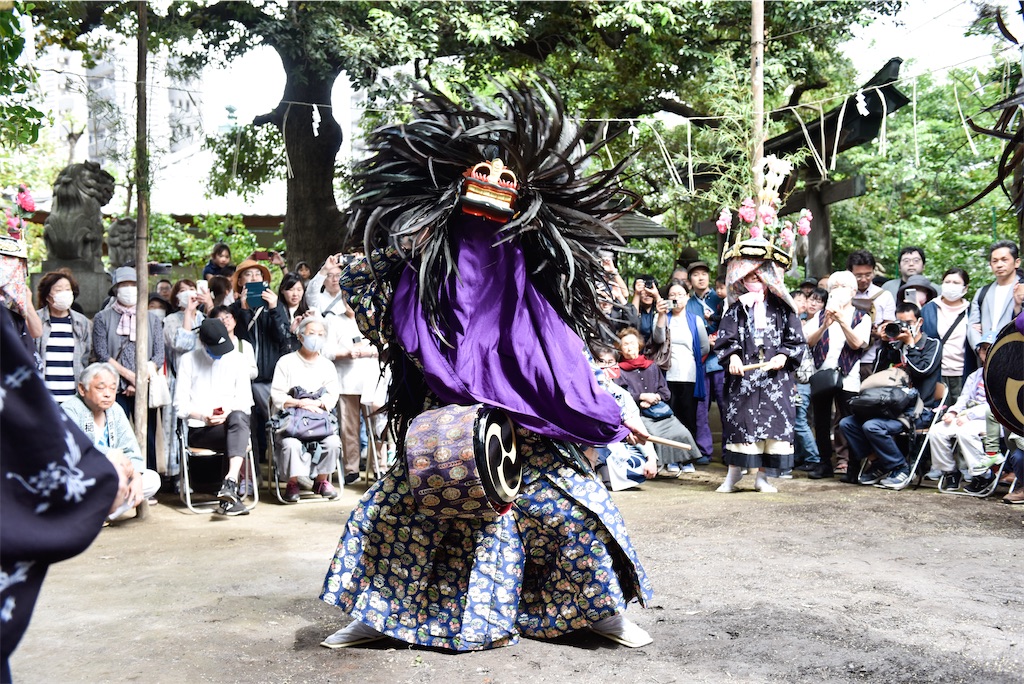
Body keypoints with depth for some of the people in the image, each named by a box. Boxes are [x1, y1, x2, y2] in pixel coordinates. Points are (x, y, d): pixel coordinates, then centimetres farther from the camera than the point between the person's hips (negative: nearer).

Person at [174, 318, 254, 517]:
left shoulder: (236, 360, 15)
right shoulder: (188, 361, 8)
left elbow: (245, 401, 10)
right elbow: (180, 405, 3)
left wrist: (230, 410, -13)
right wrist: (203, 416, -16)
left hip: (230, 423, 2)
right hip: (198, 430, -2)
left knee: (238, 418, -37)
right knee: (239, 437, -35)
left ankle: (230, 483, -49)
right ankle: (231, 493, -38)